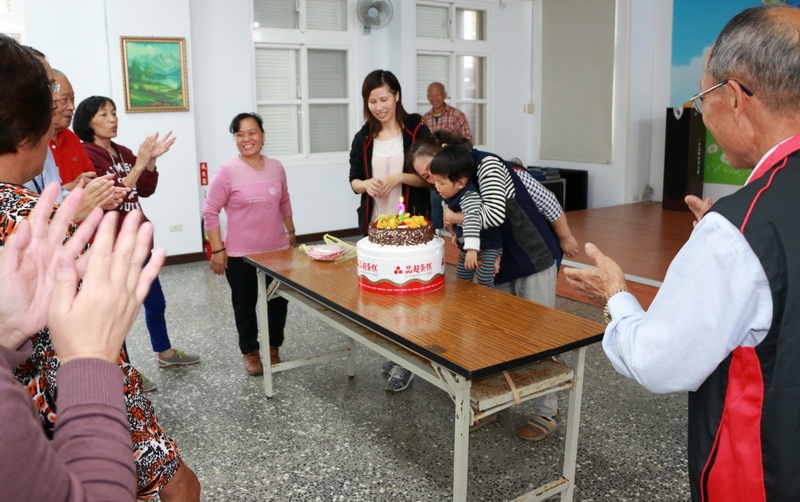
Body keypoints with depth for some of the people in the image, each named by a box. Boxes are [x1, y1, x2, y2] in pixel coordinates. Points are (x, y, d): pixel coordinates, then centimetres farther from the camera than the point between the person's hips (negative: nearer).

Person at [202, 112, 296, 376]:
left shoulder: (276, 167, 3)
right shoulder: (227, 171, -12)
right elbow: (209, 212, -10)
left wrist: (291, 232, 20)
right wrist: (217, 250, -11)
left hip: (277, 250, 4)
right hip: (240, 255, -4)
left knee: (278, 301, 13)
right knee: (245, 305, 11)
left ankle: (273, 348, 33)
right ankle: (250, 352, 30)